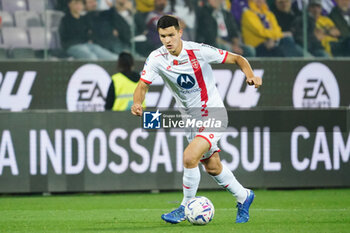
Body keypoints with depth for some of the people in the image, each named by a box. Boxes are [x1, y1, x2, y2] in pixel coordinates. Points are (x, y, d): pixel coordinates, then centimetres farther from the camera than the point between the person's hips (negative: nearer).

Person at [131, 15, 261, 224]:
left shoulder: (199, 51, -20)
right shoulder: (157, 58, -11)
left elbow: (237, 58, -11)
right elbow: (143, 85, -7)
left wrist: (250, 75, -29)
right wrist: (137, 103, -30)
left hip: (213, 113, -6)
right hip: (191, 118, 6)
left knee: (190, 157, -22)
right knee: (212, 167, 15)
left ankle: (186, 208, -4)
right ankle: (243, 196, 39)